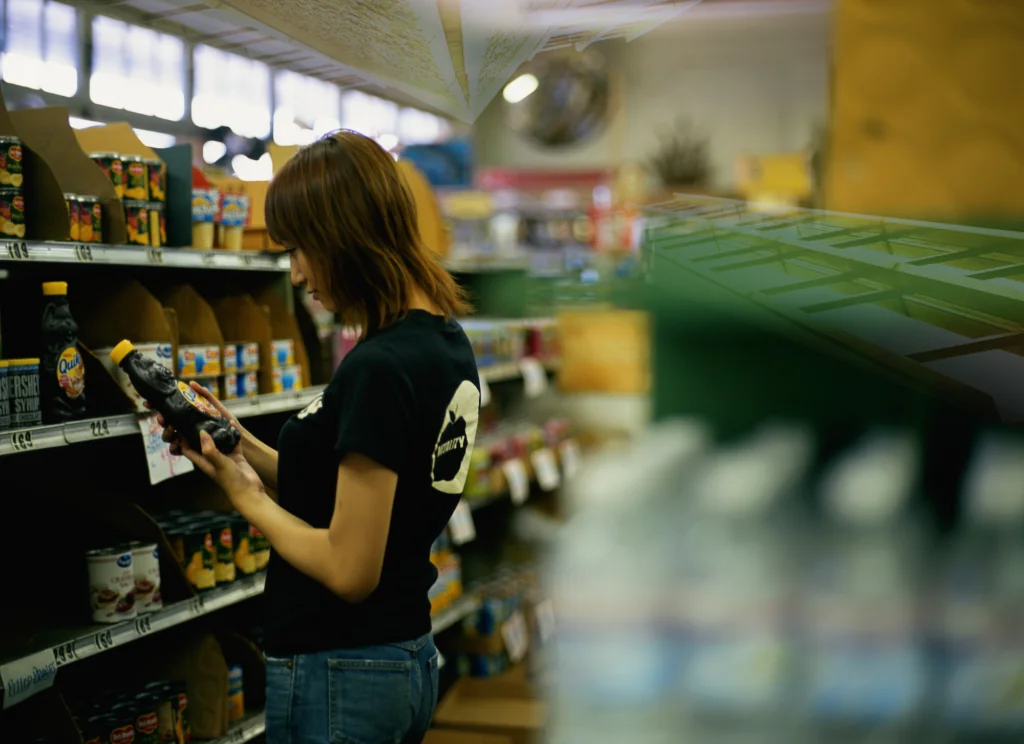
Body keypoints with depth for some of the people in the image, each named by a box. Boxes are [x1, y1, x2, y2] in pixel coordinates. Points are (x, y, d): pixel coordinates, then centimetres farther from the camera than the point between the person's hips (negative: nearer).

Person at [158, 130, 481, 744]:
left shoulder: (377, 369, -24)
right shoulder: (447, 342, 4)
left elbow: (350, 570, -21)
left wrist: (246, 497, -8)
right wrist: (243, 445, 3)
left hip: (339, 677, -9)